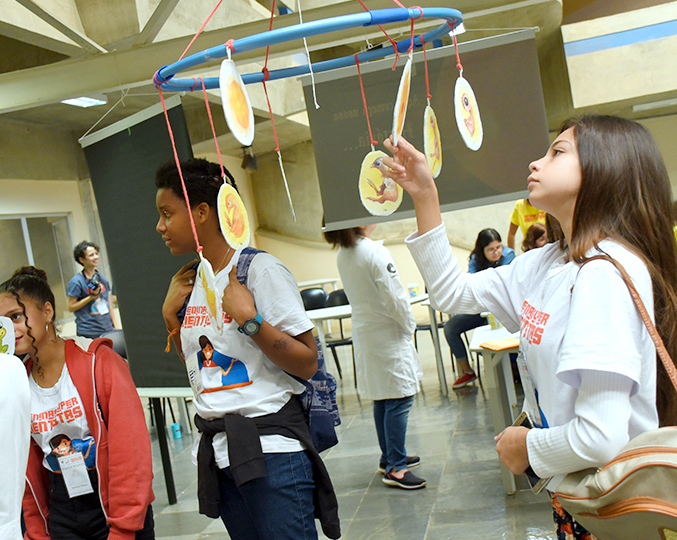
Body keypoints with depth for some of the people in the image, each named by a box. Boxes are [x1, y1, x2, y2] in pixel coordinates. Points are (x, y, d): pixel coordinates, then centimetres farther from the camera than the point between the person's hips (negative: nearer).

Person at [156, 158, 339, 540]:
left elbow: (307, 365, -15)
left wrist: (248, 317, -23)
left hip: (271, 447, -7)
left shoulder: (261, 270, -13)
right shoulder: (193, 280, 9)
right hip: (218, 449, 7)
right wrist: (171, 315, 7)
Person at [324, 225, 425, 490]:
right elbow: (395, 298, -19)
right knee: (399, 400, -4)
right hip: (388, 335, -9)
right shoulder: (375, 252, -19)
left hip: (364, 334, 9)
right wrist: (409, 326, -3)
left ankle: (389, 457, 27)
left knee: (382, 400, 16)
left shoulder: (342, 255, 6)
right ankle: (395, 467, -1)